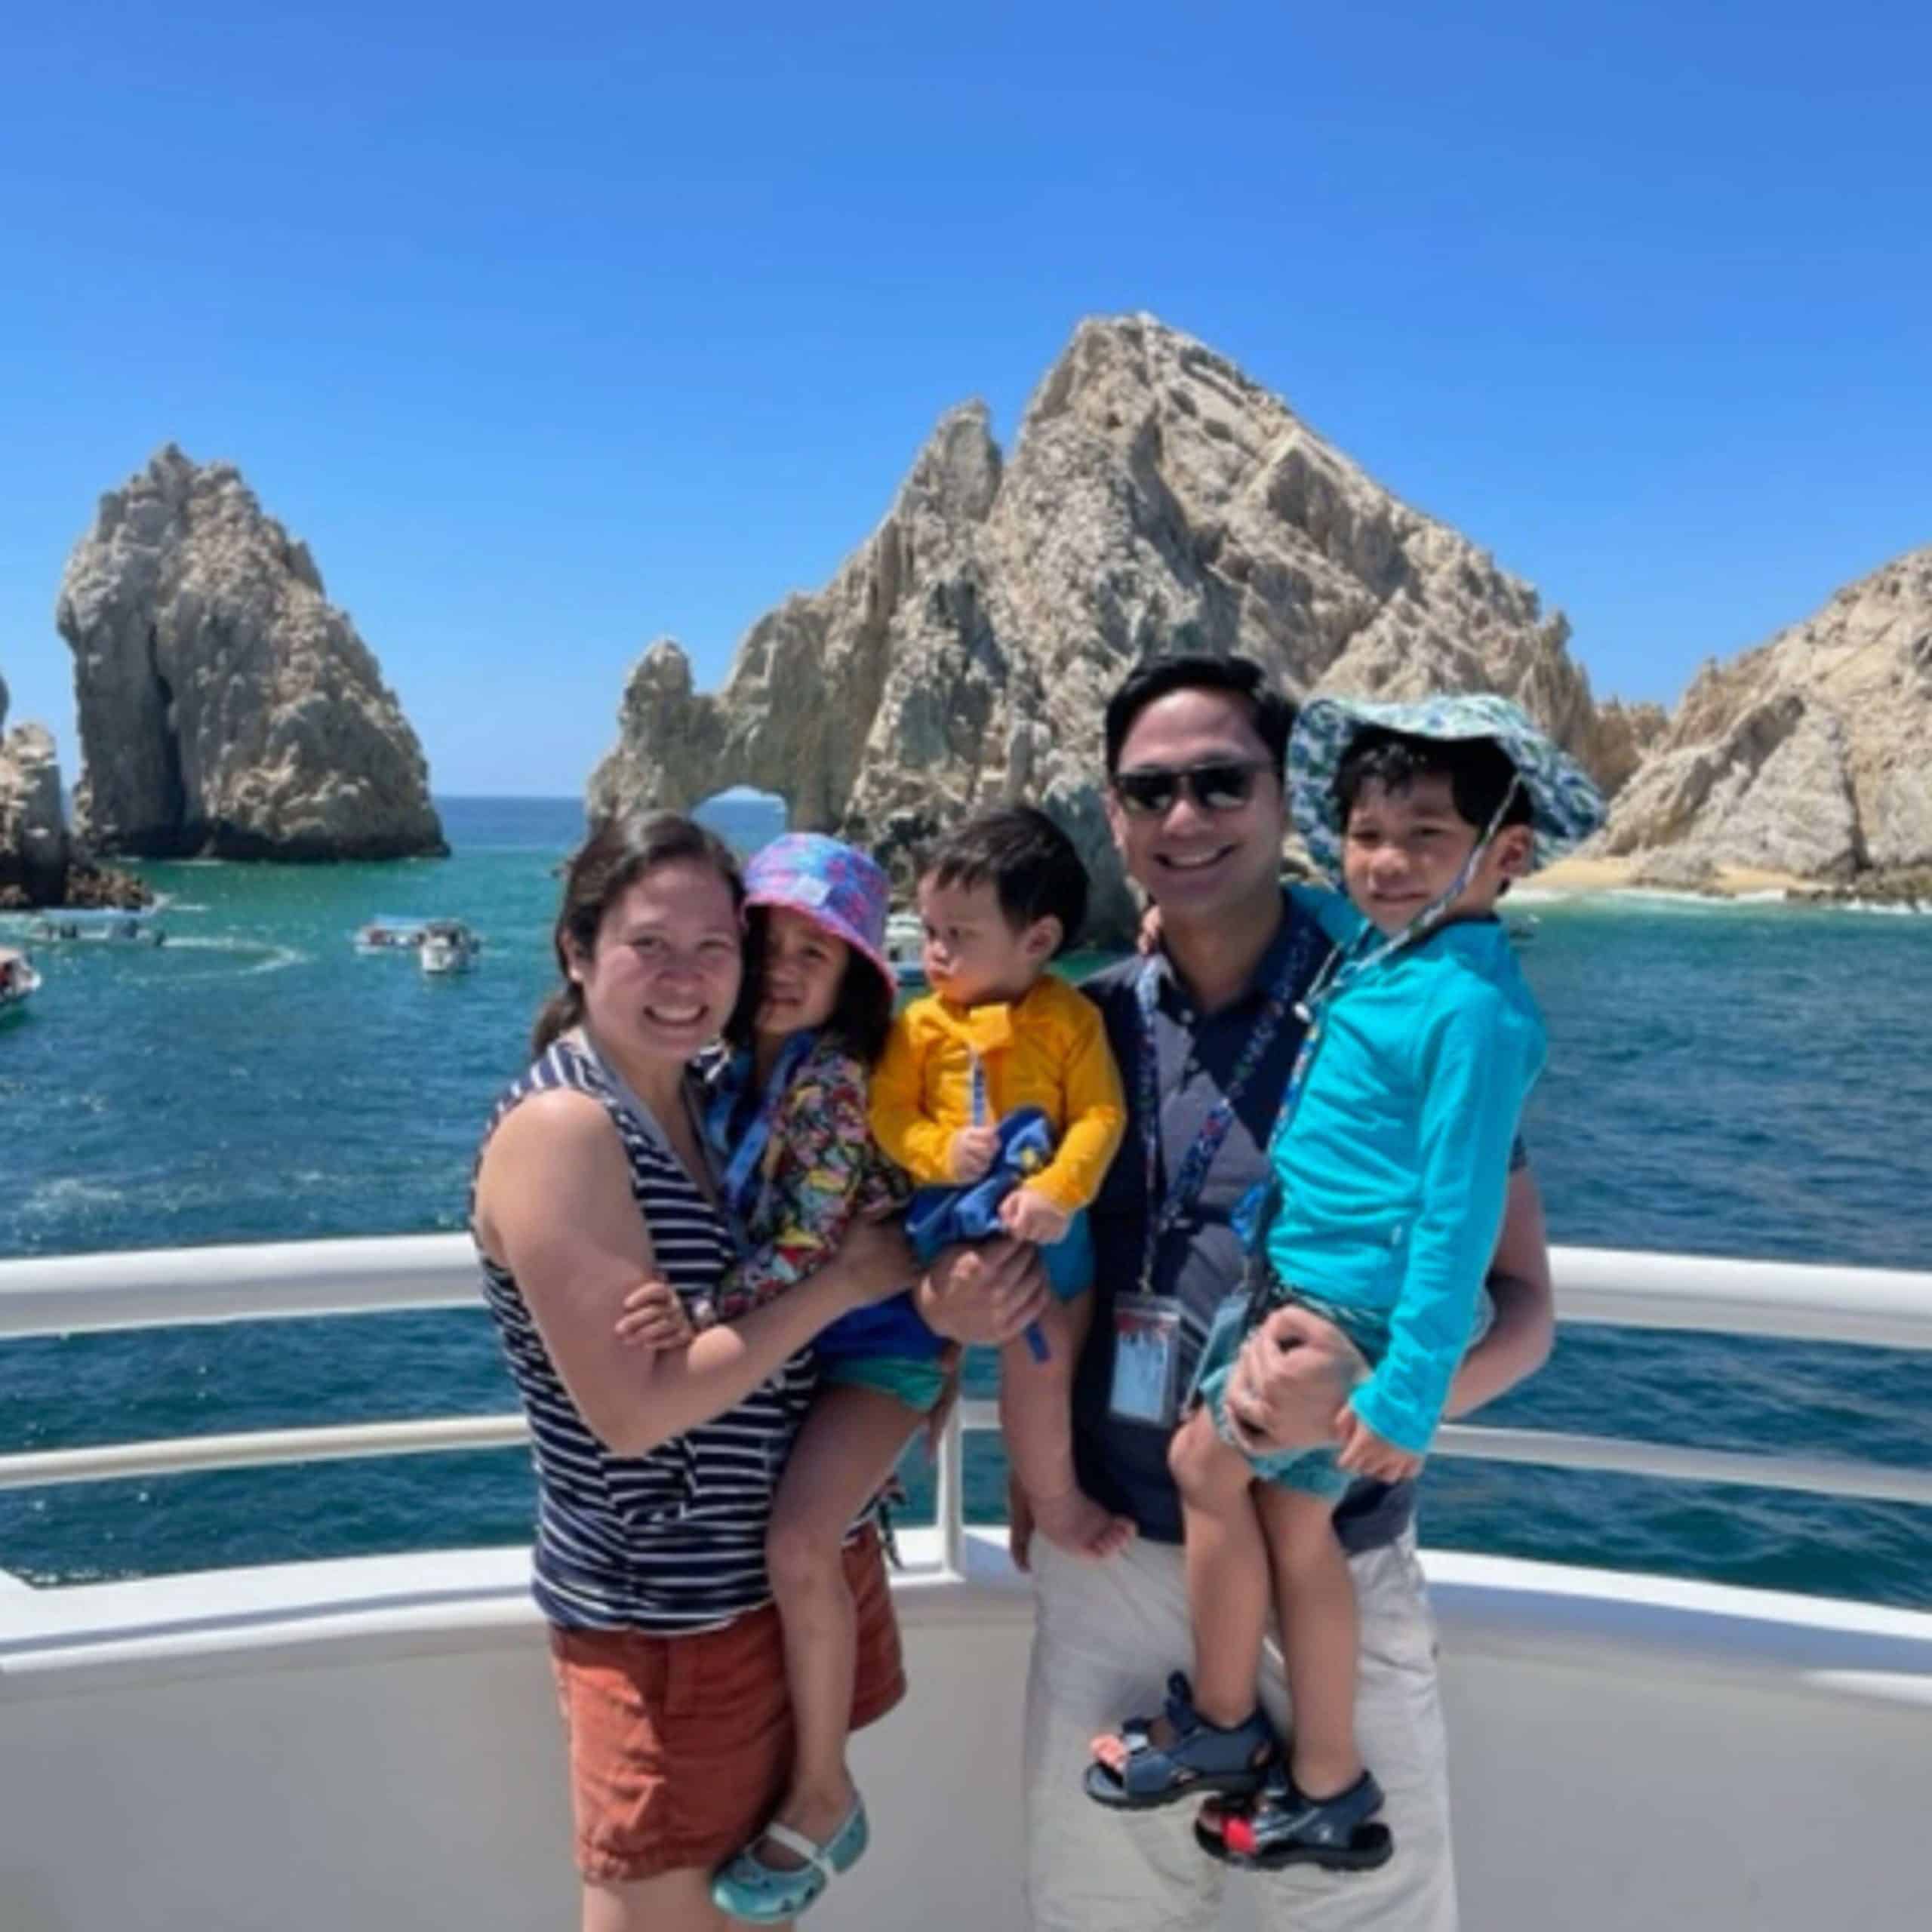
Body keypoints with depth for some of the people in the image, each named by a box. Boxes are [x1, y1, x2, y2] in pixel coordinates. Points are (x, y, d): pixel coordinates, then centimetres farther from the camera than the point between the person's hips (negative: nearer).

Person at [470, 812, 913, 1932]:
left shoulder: (708, 1098, 4)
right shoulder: (562, 1128, -21)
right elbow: (633, 1409, -26)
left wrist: (928, 1294, -4)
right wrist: (843, 1282, -20)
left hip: (797, 1568, 8)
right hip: (668, 1610, -7)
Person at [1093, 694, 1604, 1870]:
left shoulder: (1477, 1007, -19)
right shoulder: (1371, 944, 5)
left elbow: (1459, 1212, -21)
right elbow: (1312, 904, 30)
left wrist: (1410, 1390, -22)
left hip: (1353, 1301, -9)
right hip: (1298, 1275, 9)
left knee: (1205, 1462, 1)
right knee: (1294, 1517, 15)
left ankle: (1223, 1727, 24)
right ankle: (1328, 1792, 31)